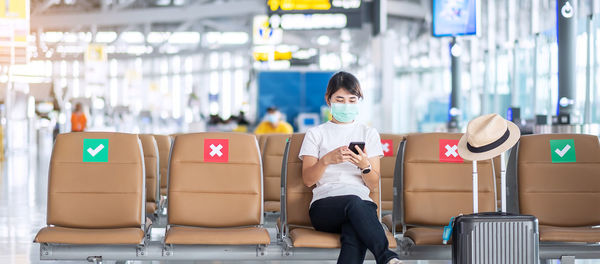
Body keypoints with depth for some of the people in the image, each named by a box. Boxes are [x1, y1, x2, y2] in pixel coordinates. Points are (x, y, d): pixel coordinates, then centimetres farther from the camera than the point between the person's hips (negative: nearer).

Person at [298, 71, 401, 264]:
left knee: (354, 235, -40)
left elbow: (374, 185, 14)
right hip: (325, 206, -1)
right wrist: (327, 160, -13)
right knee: (354, 202, -40)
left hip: (362, 202, 1)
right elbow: (307, 179, 6)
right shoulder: (315, 134, 19)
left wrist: (364, 165, -9)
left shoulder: (369, 134, 22)